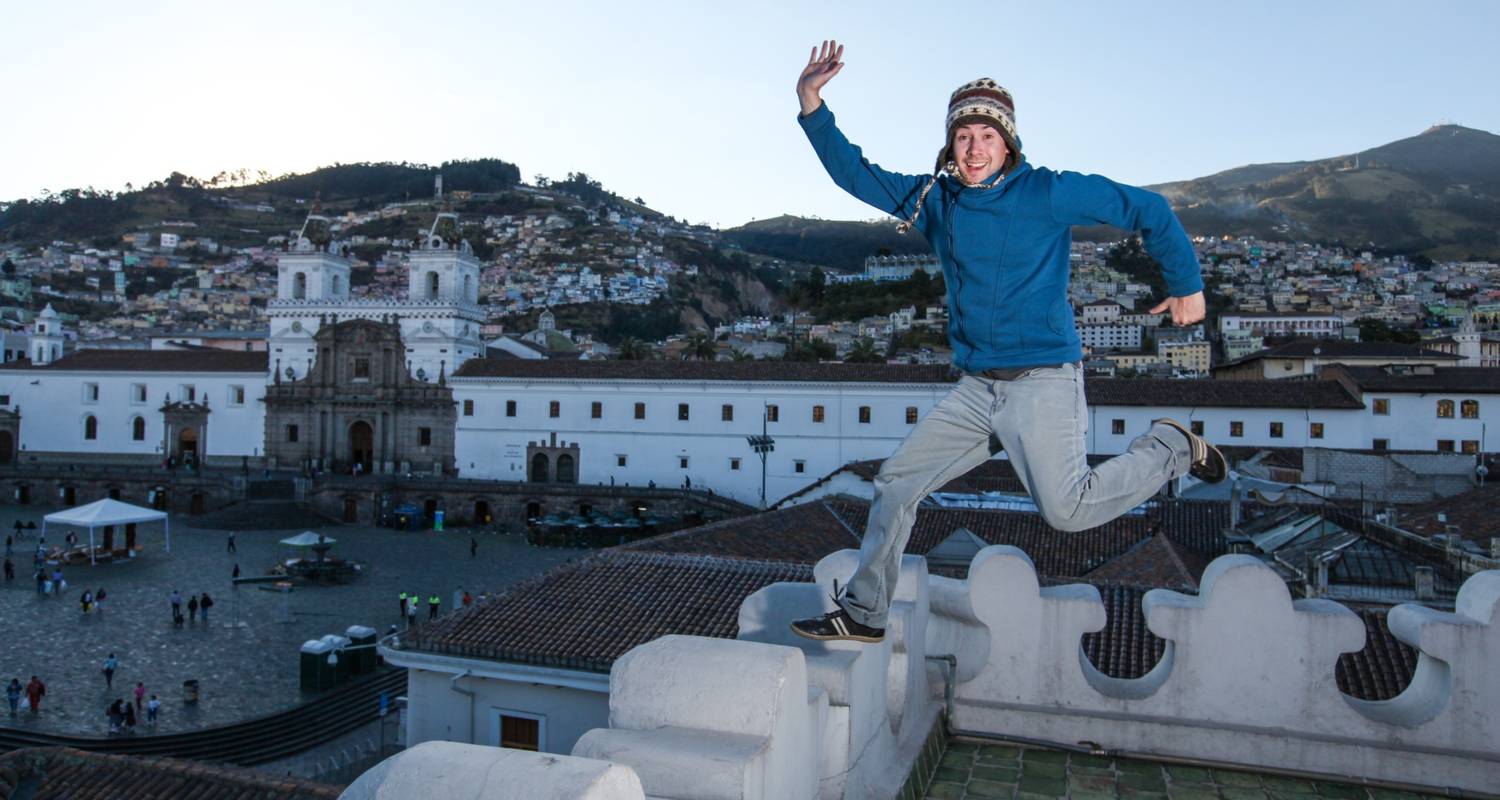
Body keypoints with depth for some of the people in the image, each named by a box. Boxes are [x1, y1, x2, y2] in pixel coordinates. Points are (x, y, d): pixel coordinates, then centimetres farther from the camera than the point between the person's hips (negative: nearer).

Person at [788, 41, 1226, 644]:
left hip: (1043, 380, -5)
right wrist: (812, 107, 0)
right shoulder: (934, 199, 8)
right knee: (896, 482, 3)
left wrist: (1186, 285, 7)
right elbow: (855, 174, 11)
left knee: (1066, 510, -17)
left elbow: (1148, 210, 2)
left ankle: (1170, 449, 10)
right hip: (976, 388, 6)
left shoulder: (1047, 193, -6)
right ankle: (863, 613, 16)